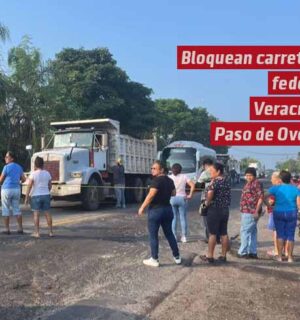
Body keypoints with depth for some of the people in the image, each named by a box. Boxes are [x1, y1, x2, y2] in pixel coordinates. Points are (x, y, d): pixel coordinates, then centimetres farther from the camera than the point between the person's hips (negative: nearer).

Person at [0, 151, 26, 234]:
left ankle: (7, 229, 5)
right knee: (16, 209, 11)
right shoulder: (19, 167, 8)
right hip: (16, 189, 5)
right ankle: (20, 229, 7)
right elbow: (24, 179, 12)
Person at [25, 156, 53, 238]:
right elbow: (50, 186, 9)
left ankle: (37, 232, 0)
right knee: (47, 213, 8)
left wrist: (26, 197, -6)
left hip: (36, 196, -4)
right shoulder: (47, 173, 3)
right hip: (46, 195, 4)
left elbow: (29, 186, -11)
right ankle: (50, 232, 11)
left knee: (36, 214, 0)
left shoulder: (33, 174, -10)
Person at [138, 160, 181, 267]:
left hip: (155, 210, -8)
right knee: (169, 233, 16)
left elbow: (151, 195, -22)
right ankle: (177, 257, 21)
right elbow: (173, 193, 21)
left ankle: (154, 260, 10)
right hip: (168, 209, 8)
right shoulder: (169, 180, 9)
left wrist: (142, 207, -17)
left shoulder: (156, 180, -15)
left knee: (153, 235, 3)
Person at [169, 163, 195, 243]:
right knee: (183, 218, 7)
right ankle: (184, 237, 9)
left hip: (172, 199, 0)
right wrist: (190, 195, -1)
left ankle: (174, 236, 7)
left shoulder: (169, 177, 3)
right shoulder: (184, 177, 5)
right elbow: (192, 185, -5)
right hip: (182, 198, 0)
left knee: (173, 218, 7)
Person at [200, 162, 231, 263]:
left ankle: (210, 256, 7)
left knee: (212, 233, 0)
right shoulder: (227, 182, 9)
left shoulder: (215, 181, -16)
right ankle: (223, 256, 16)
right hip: (225, 210, 8)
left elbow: (210, 194, -29)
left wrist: (207, 202, -17)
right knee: (224, 233, 10)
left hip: (214, 210, -7)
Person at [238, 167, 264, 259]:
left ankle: (242, 252, 0)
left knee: (245, 231, -6)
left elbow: (261, 197, -19)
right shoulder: (248, 183, 16)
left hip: (251, 213, -10)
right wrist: (243, 210, 20)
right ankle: (253, 252, 20)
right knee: (252, 232, 13)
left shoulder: (257, 183, -13)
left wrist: (257, 211, -21)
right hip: (246, 212, 10)